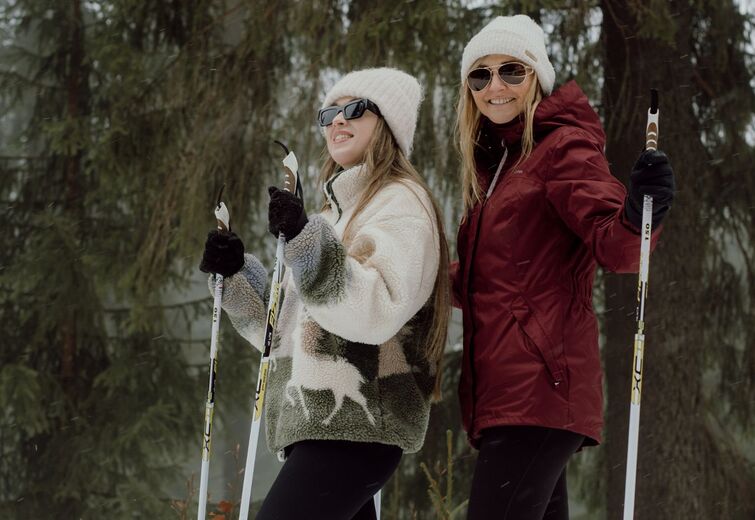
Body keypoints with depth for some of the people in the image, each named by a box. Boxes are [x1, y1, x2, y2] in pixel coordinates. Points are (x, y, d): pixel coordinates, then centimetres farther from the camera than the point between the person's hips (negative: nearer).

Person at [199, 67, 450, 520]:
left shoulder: (402, 202, -3)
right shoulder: (341, 209, 23)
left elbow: (377, 312, -20)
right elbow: (289, 326, 24)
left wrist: (306, 241, -28)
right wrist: (238, 273, 9)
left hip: (356, 422, -9)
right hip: (320, 420, 9)